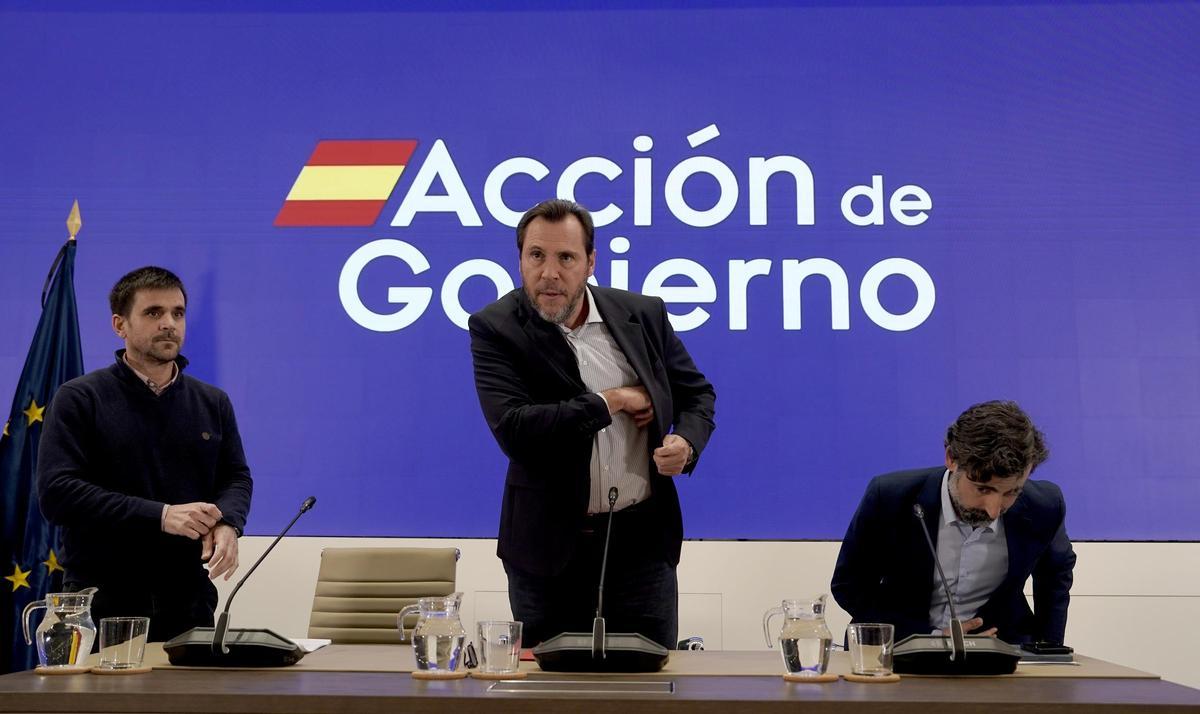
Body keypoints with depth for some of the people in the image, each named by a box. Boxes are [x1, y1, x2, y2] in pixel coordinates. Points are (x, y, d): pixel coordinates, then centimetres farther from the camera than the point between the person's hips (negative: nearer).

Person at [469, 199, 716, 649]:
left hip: (643, 539, 2)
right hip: (549, 546, -2)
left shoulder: (644, 315, 2)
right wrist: (612, 402, -14)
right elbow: (513, 429, -21)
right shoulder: (495, 328, -8)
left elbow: (697, 393, 13)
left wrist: (686, 442, -10)